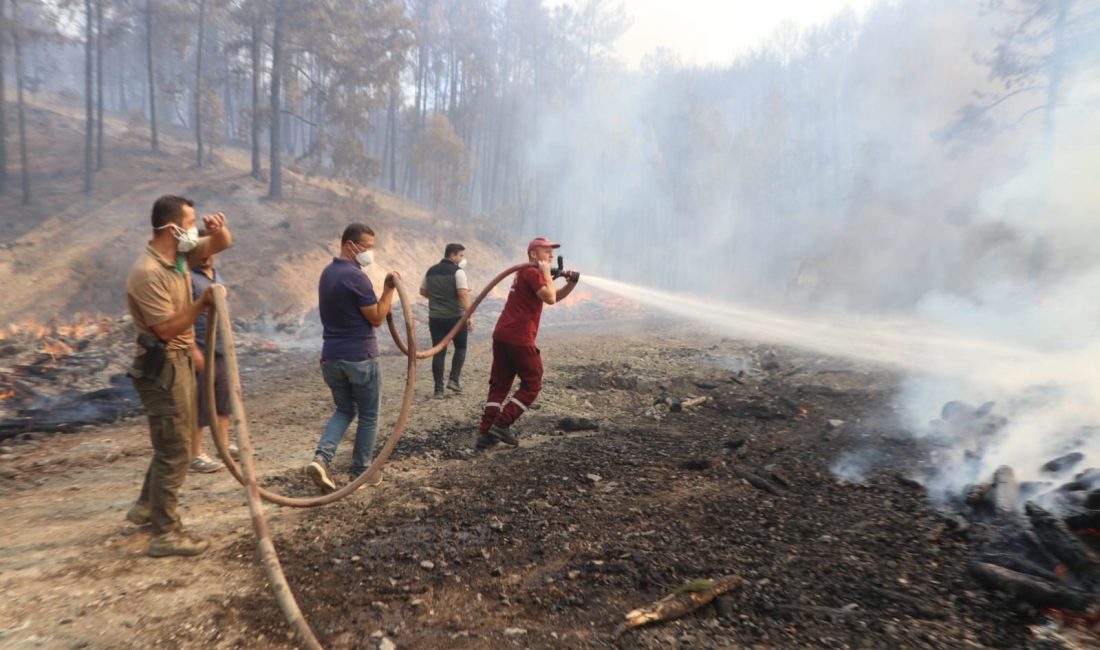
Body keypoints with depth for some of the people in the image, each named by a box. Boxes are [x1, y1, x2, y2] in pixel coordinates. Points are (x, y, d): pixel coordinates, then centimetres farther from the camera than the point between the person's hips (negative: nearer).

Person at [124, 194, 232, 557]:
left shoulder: (180, 254, 4)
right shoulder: (148, 273, -23)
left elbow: (223, 244, 14)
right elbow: (166, 329, -23)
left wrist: (218, 229, -7)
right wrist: (203, 302, -23)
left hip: (180, 361, 10)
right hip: (163, 367, -10)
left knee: (174, 443, 21)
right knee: (174, 449, -4)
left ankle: (147, 508, 38)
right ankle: (165, 534, 7)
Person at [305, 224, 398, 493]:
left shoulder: (327, 273, 12)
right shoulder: (356, 276, -17)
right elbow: (377, 318, -14)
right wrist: (389, 289, -9)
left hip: (331, 356, 8)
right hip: (360, 357, -8)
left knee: (344, 410, 20)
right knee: (368, 415, 9)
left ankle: (321, 458, 1)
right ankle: (361, 471, 18)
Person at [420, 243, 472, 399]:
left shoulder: (431, 271, 10)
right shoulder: (457, 271, -10)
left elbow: (423, 291, 20)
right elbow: (463, 295, -20)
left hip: (435, 318, 5)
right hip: (455, 317, -5)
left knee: (439, 352, 6)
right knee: (460, 348, 16)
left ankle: (438, 389, 5)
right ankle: (453, 379, 6)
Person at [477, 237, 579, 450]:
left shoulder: (526, 273, 24)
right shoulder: (533, 273, -7)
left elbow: (555, 296, 25)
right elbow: (550, 299, -20)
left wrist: (571, 283, 9)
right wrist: (547, 273, -8)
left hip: (501, 334, 9)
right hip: (519, 338, -9)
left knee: (499, 385, 10)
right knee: (532, 383, 4)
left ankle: (485, 433, 7)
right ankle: (501, 424, 0)